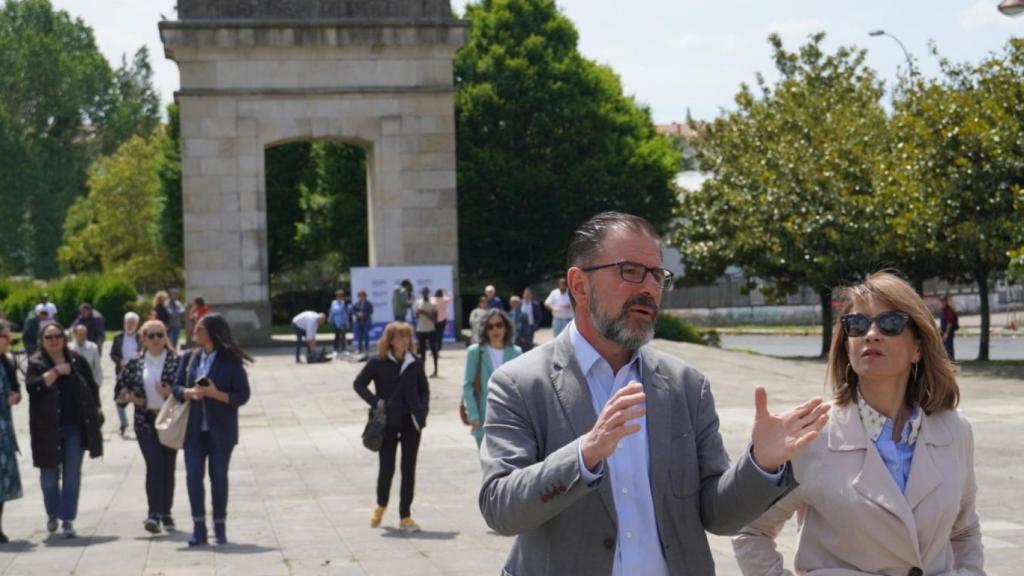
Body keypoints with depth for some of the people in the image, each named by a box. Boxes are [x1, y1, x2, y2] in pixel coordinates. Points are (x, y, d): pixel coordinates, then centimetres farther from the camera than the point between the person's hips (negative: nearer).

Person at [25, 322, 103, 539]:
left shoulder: (77, 360, 6)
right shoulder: (36, 363, 0)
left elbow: (92, 387, 12)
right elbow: (32, 386, -17)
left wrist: (96, 412, 6)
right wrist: (56, 371, -19)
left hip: (75, 426, 1)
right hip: (47, 429, -1)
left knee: (72, 475, 0)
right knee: (49, 474, 9)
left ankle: (68, 520, 4)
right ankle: (52, 514, 31)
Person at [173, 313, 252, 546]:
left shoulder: (230, 361, -6)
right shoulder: (189, 357, 7)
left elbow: (242, 395, -7)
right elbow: (177, 387, 9)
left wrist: (215, 393, -20)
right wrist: (189, 392, -13)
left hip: (220, 430, -3)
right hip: (194, 429, 3)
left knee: (218, 476, 4)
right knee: (193, 476, -2)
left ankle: (220, 527, 15)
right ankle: (198, 527, 4)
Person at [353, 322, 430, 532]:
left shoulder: (415, 363, 5)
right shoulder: (378, 362, -4)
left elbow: (424, 390, 14)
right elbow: (359, 383, 3)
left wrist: (422, 411, -1)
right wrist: (375, 402, -8)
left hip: (411, 422, 2)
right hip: (387, 422, -2)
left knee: (409, 469, 2)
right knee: (386, 468, 1)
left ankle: (405, 516, 9)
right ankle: (381, 505, 30)